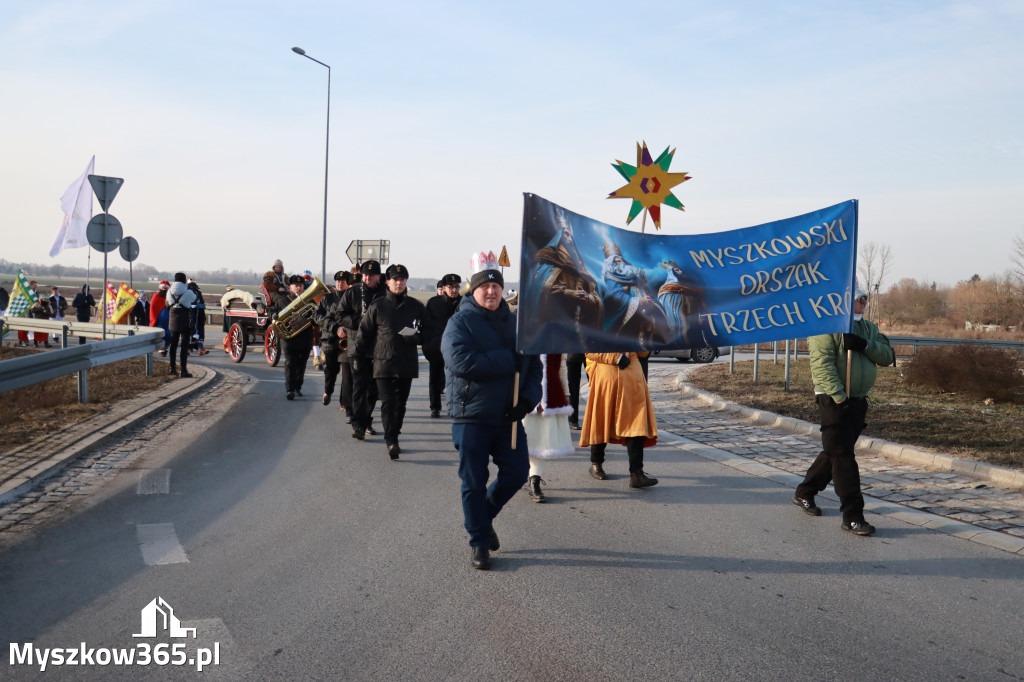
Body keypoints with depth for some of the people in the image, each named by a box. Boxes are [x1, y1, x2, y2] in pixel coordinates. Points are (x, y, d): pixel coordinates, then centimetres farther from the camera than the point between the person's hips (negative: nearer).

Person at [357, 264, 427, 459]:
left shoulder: (416, 307, 6)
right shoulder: (377, 306, 2)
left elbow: (427, 332, 13)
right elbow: (364, 333, 7)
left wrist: (415, 337, -8)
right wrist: (359, 356, 4)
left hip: (407, 363, 2)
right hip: (383, 363, -2)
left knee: (400, 403, 10)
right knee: (388, 402, -11)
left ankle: (393, 436, 24)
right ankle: (391, 440, -17)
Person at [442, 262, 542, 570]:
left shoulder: (514, 323, 10)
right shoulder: (460, 322, -7)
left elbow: (534, 365, 12)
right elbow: (462, 362, -24)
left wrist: (528, 398, -6)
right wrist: (509, 360, -20)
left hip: (508, 416, 5)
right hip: (471, 416, -5)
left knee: (517, 473, 7)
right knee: (474, 483, 4)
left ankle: (484, 515, 33)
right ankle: (479, 542, 20)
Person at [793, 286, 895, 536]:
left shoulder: (869, 329, 14)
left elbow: (887, 357, 2)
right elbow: (822, 364, -19)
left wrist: (864, 345, -16)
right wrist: (839, 397, -25)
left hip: (859, 400, 8)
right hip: (833, 401, -8)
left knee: (835, 452, 16)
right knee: (843, 456, -8)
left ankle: (804, 493, 34)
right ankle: (852, 517, -6)